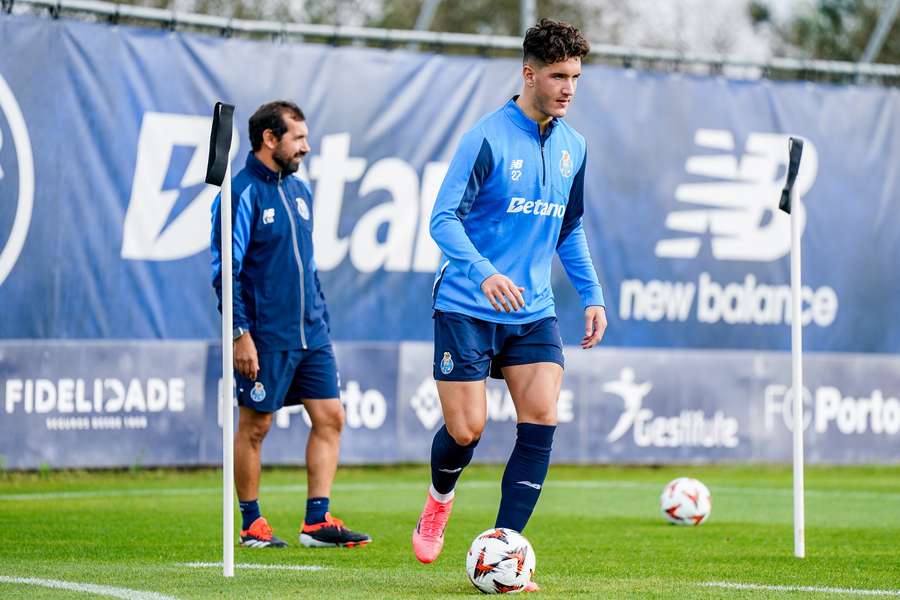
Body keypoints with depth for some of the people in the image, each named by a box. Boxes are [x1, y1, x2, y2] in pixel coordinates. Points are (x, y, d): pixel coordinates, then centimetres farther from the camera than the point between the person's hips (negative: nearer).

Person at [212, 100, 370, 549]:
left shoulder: (299, 191, 14)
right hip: (266, 338, -7)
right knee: (255, 426, 2)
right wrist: (240, 332, -18)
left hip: (310, 334, 8)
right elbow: (225, 270, -13)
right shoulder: (242, 193, -11)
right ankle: (252, 525, 12)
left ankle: (317, 521, 5)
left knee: (330, 418, 1)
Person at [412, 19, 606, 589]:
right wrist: (484, 272, -31)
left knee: (541, 422, -11)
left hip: (533, 311, 5)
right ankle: (440, 498, 30)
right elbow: (444, 218, -16)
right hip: (467, 307, -5)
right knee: (467, 429, -5)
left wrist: (592, 295, 11)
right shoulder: (488, 137, -13)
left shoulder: (573, 147, 7)